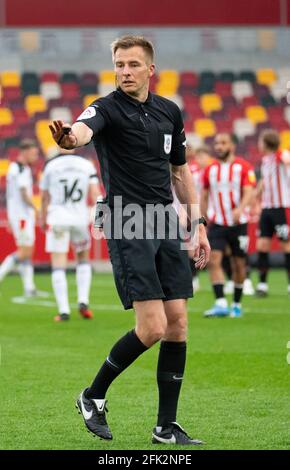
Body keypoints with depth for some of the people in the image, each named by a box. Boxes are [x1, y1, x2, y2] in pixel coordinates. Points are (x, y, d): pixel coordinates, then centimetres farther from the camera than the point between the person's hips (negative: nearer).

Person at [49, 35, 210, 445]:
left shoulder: (170, 112, 11)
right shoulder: (107, 108, -8)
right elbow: (83, 130, -32)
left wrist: (197, 223, 17)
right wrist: (69, 137, -56)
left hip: (166, 223, 6)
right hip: (128, 226, -6)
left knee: (177, 322, 2)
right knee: (152, 326, -13)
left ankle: (167, 427, 10)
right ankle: (93, 396, 8)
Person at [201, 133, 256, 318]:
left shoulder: (243, 167, -5)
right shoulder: (210, 169, 7)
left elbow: (249, 193, -15)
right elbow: (204, 197, 14)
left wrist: (240, 209, -35)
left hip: (238, 224, -2)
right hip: (217, 224, 2)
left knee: (239, 264, 6)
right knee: (214, 260, -15)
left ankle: (237, 304, 21)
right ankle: (221, 304, -20)